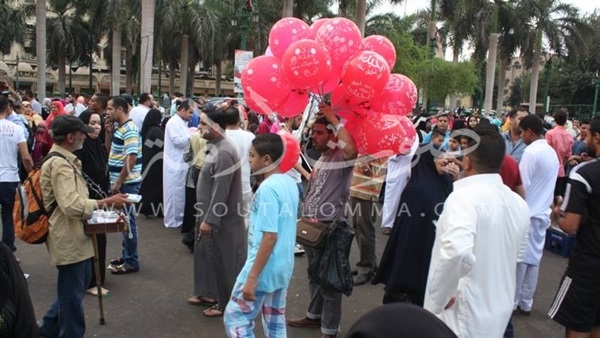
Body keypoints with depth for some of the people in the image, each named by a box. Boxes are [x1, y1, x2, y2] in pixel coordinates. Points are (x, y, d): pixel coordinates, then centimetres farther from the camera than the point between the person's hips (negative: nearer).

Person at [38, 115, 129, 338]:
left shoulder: (64, 160, 13)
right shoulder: (60, 164, -22)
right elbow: (72, 206, -30)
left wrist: (99, 205, 11)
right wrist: (106, 202, -23)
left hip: (74, 236, 11)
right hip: (68, 239, -11)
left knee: (79, 285, 23)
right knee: (72, 293, 4)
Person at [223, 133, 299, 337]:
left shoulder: (267, 188, -21)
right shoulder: (290, 183, 5)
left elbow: (270, 236, -25)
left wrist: (252, 277, -21)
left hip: (264, 268, -9)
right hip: (283, 266, 9)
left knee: (235, 317, 4)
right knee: (276, 322, 17)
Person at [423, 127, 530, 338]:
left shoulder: (465, 197, -21)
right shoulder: (518, 203, 4)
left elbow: (456, 251, -36)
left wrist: (438, 298, -23)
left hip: (462, 316, -7)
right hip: (498, 314, 7)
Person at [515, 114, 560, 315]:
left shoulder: (531, 152, -16)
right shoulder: (552, 153, 8)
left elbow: (522, 185, -17)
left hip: (526, 212, -7)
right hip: (542, 212, 7)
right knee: (534, 258, 11)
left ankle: (511, 301, 12)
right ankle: (525, 303, 20)